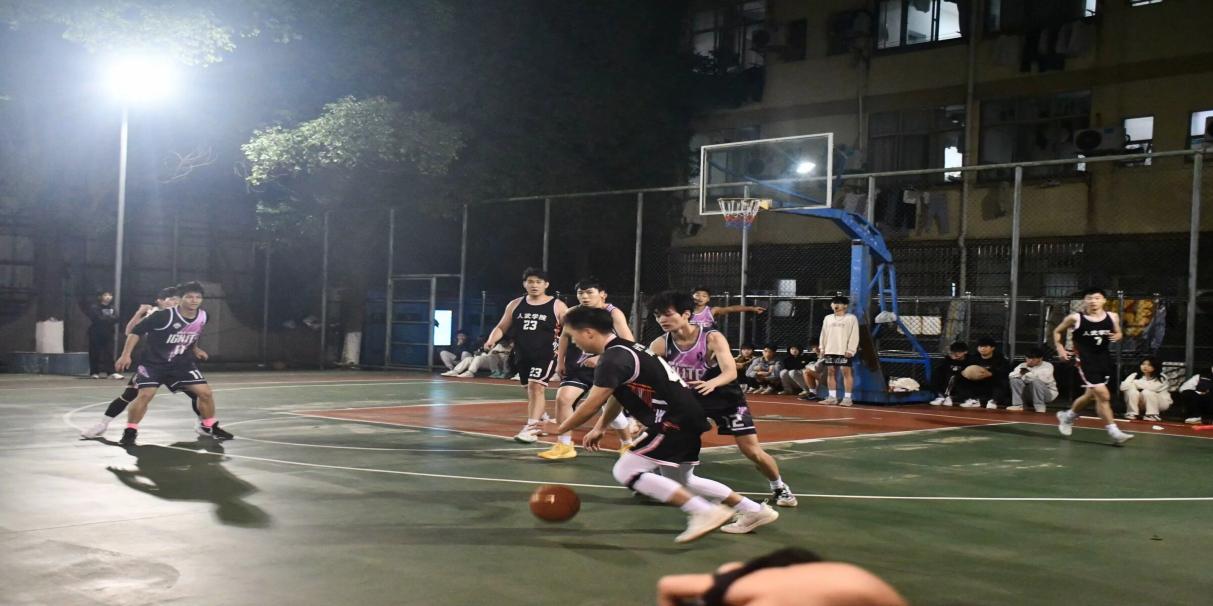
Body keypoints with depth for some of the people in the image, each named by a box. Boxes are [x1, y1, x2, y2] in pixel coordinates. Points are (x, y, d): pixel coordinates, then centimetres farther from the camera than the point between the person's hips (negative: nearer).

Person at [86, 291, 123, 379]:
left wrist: (105, 319, -18)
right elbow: (99, 319, -19)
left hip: (108, 333, 5)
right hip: (96, 333, -5)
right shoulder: (94, 307, -6)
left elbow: (116, 318, -4)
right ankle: (94, 372, 7)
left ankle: (111, 372, 0)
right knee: (95, 353, 0)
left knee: (109, 353, 1)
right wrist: (110, 318, -12)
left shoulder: (112, 308, 11)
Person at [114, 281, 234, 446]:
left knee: (205, 392, -2)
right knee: (145, 395, -21)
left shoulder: (202, 317, -6)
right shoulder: (164, 315, -24)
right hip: (154, 362, -5)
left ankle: (208, 427, 19)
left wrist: (195, 349, 16)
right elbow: (136, 331, -16)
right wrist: (126, 355, -19)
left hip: (182, 363, 5)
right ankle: (130, 431, -3)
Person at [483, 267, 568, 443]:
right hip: (522, 356, 5)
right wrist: (491, 340, -8)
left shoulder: (557, 306, -3)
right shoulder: (515, 305, 7)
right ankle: (539, 420, 35)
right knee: (530, 390, 15)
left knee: (536, 387, -18)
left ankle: (531, 428, -19)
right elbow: (502, 327, 10)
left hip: (546, 355, -5)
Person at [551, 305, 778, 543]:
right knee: (680, 481, 25)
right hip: (686, 416, 11)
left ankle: (705, 512, -11)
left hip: (675, 421, -11)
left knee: (625, 472, -9)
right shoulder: (624, 350, 15)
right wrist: (599, 428, 28)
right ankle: (755, 510, 28)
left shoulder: (613, 359, -16)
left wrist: (557, 431, -4)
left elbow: (591, 405, -16)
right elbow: (617, 396, 29)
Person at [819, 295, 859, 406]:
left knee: (846, 372, -7)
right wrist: (822, 348, 9)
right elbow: (824, 334, 18)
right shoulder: (828, 318, 16)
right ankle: (832, 397, 11)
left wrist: (850, 350, -14)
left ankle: (847, 398, -5)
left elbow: (854, 335, -6)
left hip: (844, 351, -5)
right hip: (830, 351, 5)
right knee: (830, 372, 6)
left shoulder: (851, 318, 0)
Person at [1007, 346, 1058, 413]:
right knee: (1015, 379, -17)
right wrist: (1020, 374, -27)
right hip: (1028, 394, 4)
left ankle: (1040, 406, -23)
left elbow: (1043, 378, -30)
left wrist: (1026, 375, -18)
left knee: (1036, 381, -34)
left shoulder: (1047, 366, -11)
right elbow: (1011, 376, -8)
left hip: (1048, 393, -4)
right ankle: (1017, 405, -20)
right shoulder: (1022, 365, 3)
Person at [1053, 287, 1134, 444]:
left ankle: (1067, 416, 43)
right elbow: (1057, 331, 6)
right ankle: (1114, 432, -8)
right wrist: (1060, 349, -6)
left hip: (1104, 359, 5)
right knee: (1103, 395, -14)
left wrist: (1117, 336, -6)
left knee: (1091, 395, 18)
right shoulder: (1075, 318, -8)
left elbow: (1118, 333, 17)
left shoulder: (1112, 317, 1)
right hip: (1085, 360, -5)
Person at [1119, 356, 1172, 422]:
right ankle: (1132, 413, -15)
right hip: (1143, 402, 3)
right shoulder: (1135, 375, -8)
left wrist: (1136, 383, -24)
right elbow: (1123, 387, -21)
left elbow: (1153, 387, -37)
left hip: (1161, 402, -3)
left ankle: (1153, 415, -19)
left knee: (1147, 392, -33)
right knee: (1132, 390, -26)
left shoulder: (1161, 378, -17)